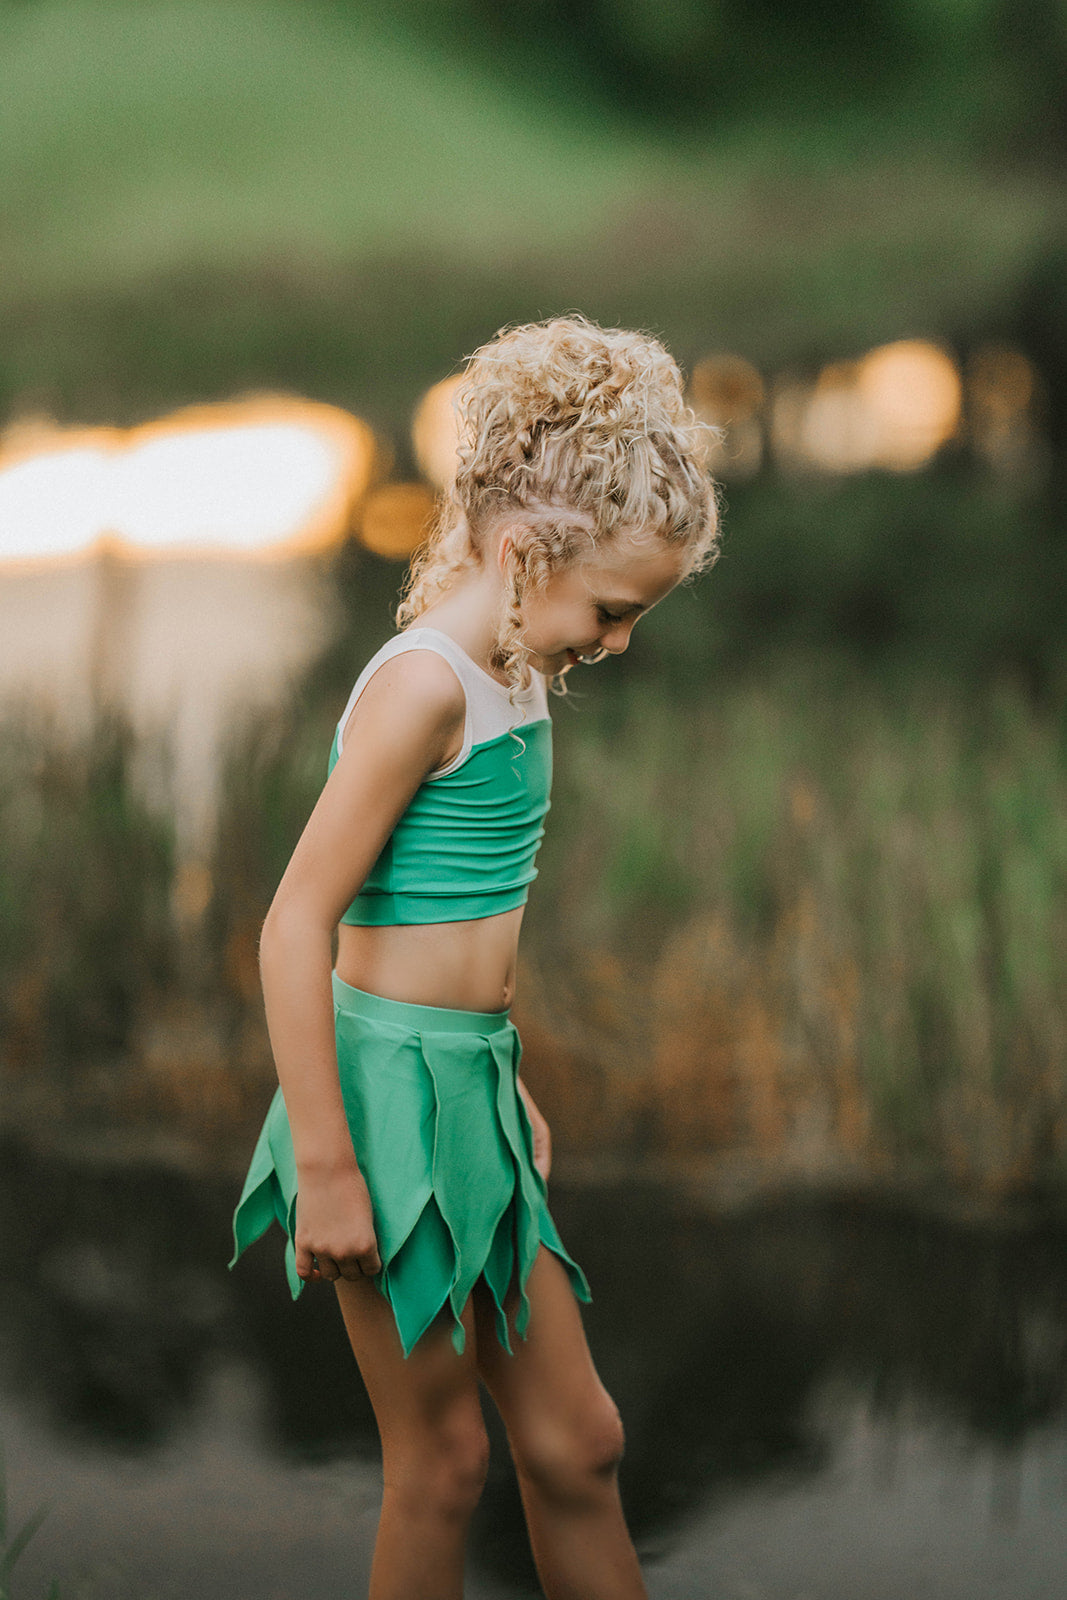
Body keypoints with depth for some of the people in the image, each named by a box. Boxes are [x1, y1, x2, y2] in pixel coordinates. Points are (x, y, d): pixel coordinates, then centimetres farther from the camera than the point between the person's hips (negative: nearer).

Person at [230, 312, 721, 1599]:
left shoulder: (512, 679, 9)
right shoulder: (425, 683, -18)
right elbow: (296, 924, -20)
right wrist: (326, 1167, -19)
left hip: (469, 1084, 9)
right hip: (392, 1088, -9)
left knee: (575, 1442, 14)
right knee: (442, 1460, 4)